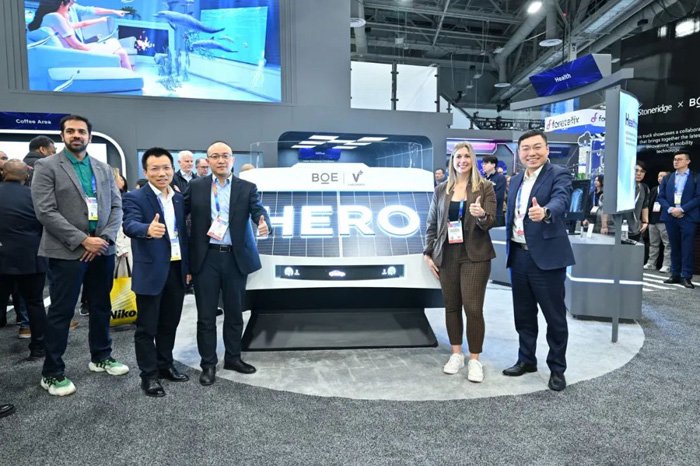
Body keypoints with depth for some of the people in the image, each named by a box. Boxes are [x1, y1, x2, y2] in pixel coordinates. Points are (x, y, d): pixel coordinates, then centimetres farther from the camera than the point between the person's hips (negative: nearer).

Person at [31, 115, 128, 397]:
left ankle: (101, 357, 31)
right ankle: (52, 373, 18)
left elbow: (116, 206, 6)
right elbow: (45, 212, -11)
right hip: (67, 251, -5)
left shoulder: (104, 169, 12)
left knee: (101, 307, 14)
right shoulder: (47, 167, -2)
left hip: (102, 249, 5)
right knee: (60, 312, 3)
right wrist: (82, 240, -17)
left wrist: (105, 238, -9)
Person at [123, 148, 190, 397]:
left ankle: (165, 365, 33)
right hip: (151, 272, -6)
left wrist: (187, 266, 11)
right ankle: (148, 375, 18)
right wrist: (148, 229, -50)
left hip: (176, 270, 6)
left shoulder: (179, 197, 9)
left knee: (169, 324, 17)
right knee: (147, 327, 6)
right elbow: (130, 225, -27)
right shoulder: (135, 198, -9)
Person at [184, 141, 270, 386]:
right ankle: (208, 364, 21)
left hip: (236, 258, 1)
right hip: (206, 257, 0)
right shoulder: (196, 187, 4)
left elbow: (258, 210, -11)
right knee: (206, 315, 6)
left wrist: (264, 223, -34)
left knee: (234, 312, 13)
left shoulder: (247, 188, 2)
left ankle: (232, 357, 30)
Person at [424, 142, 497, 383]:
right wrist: (428, 253, 5)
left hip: (475, 256, -3)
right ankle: (456, 354, 23)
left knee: (473, 307, -5)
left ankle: (474, 359, 10)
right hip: (447, 256, 3)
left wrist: (481, 215, -29)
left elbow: (491, 221, -6)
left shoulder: (485, 187, 1)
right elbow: (432, 224, 11)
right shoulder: (441, 189, 8)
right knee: (451, 306, 9)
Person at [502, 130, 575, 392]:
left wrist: (545, 212, -50)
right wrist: (510, 249, 14)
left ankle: (557, 368, 22)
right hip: (518, 255, 6)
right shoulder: (515, 180, 13)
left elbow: (560, 201, -28)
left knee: (555, 316, 6)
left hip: (546, 256, -6)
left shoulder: (559, 175, -8)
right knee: (523, 314, 16)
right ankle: (526, 359, 32)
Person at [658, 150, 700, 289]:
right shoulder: (667, 178, 14)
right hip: (670, 217, 3)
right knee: (674, 247, 9)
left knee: (687, 248, -4)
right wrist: (670, 209, -8)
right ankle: (675, 275, 15)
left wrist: (682, 209, -14)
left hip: (688, 217, -3)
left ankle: (686, 277, -1)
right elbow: (661, 196, 8)